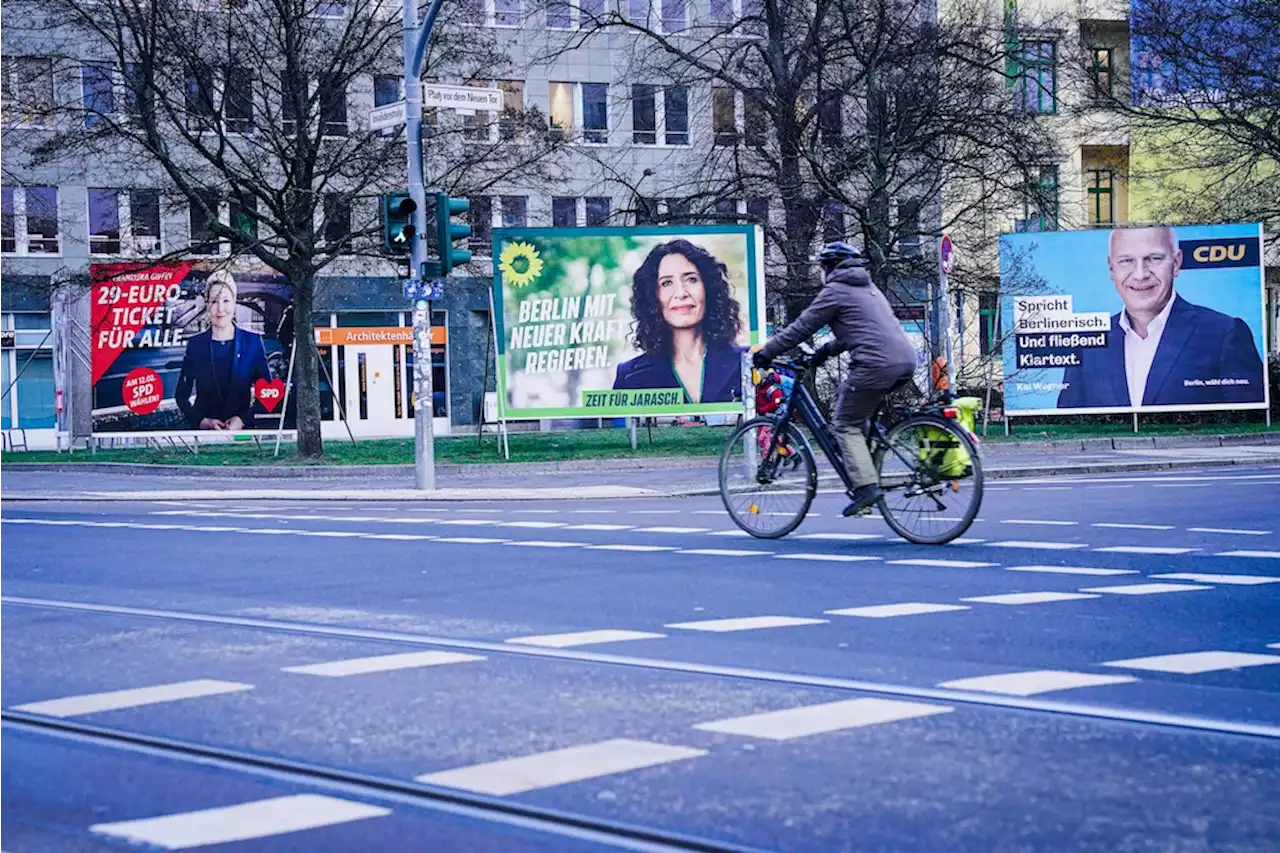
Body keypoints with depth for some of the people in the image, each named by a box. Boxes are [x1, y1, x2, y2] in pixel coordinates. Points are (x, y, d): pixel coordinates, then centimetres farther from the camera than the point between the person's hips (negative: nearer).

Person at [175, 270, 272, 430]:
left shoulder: (253, 342, 6)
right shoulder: (195, 345, 8)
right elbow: (181, 395, 10)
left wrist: (243, 419, -6)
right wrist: (202, 421, -5)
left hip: (243, 429, -1)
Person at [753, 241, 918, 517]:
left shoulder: (835, 290, 2)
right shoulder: (868, 287, 28)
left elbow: (801, 328, 2)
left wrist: (765, 352, 10)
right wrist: (827, 350, 43)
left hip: (877, 364, -9)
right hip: (905, 360, 9)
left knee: (846, 424, 1)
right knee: (846, 397, 24)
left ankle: (866, 486, -12)